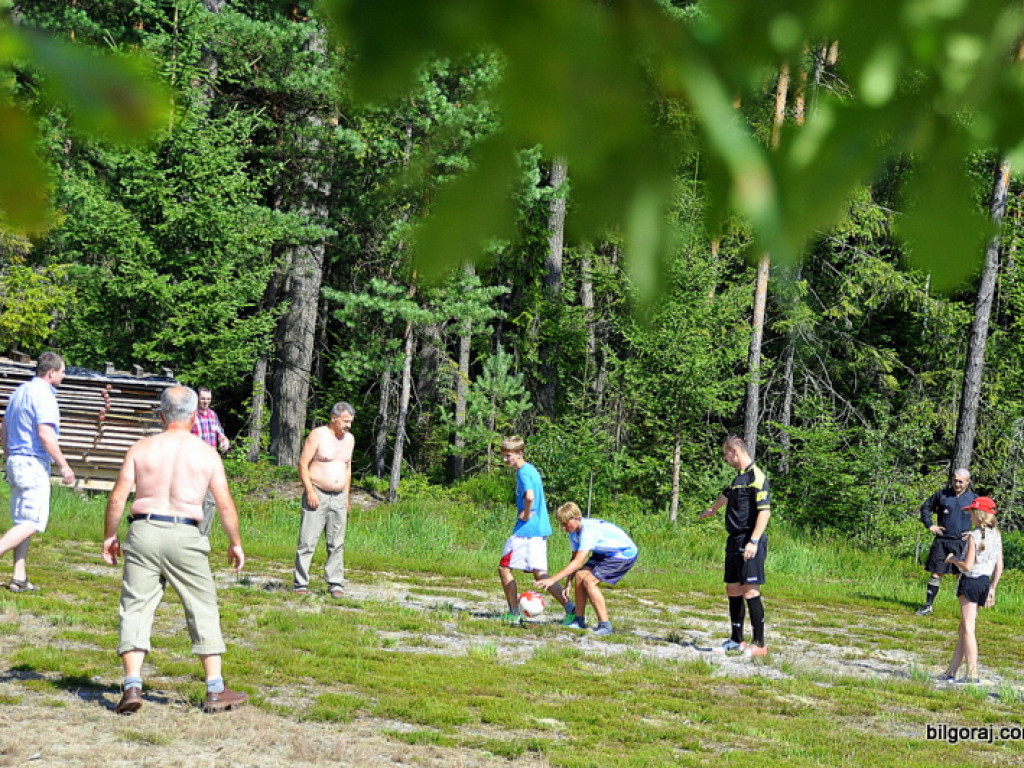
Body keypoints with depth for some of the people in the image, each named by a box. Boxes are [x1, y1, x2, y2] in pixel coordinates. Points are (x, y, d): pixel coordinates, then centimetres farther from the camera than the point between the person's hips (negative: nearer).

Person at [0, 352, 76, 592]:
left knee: (22, 521, 11)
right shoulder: (43, 394, -14)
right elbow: (45, 434, -22)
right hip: (33, 464, -10)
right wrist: (64, 465, -16)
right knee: (32, 522, -6)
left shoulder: (20, 391, 15)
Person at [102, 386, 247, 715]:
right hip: (185, 536, -1)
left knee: (135, 608, 6)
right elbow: (225, 504, 2)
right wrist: (235, 543, 14)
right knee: (203, 610, 9)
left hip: (143, 531, 1)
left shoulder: (142, 448, 4)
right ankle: (216, 691, 12)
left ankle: (132, 686, -5)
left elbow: (117, 497, 1)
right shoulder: (206, 453, 2)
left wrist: (109, 536, 14)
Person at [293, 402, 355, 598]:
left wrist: (347, 496, 19)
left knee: (337, 543, 5)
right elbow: (303, 464, -8)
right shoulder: (318, 435, -6)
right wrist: (310, 491, -15)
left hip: (339, 497, 5)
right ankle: (300, 583, 0)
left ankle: (335, 584, 10)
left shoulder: (349, 439, 13)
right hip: (316, 495, -5)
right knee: (308, 541, -6)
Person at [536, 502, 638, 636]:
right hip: (605, 553, 9)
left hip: (625, 554, -9)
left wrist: (552, 579, -38)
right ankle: (579, 620, 6)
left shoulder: (589, 530, -31)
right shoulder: (574, 531, -3)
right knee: (580, 575, -6)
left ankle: (605, 625, -14)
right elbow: (574, 559, 4)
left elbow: (578, 562, -36)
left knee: (589, 580, -20)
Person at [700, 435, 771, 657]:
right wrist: (711, 510, 58)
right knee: (733, 589, 11)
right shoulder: (738, 477, 18)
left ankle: (759, 644, -8)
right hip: (734, 540, 10)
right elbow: (726, 496, 40)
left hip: (749, 542, -10)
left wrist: (754, 541, -26)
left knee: (750, 591, -11)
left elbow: (765, 511, -19)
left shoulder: (756, 477, -11)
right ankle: (736, 641, 19)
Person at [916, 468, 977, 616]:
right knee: (936, 574, 4)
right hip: (942, 541, 1)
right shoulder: (942, 495, 5)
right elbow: (925, 507, 18)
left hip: (962, 543, -1)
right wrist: (930, 525, 6)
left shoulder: (973, 498, 3)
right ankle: (928, 605, 11)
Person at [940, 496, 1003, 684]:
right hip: (985, 582, 8)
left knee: (968, 629, -4)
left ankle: (972, 673, -8)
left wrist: (953, 559, -1)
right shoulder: (996, 536, 6)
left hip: (970, 582, -8)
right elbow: (999, 566, 8)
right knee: (963, 629, 13)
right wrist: (992, 589, 16)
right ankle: (951, 671, 18)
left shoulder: (974, 536, -16)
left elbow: (968, 565, -19)